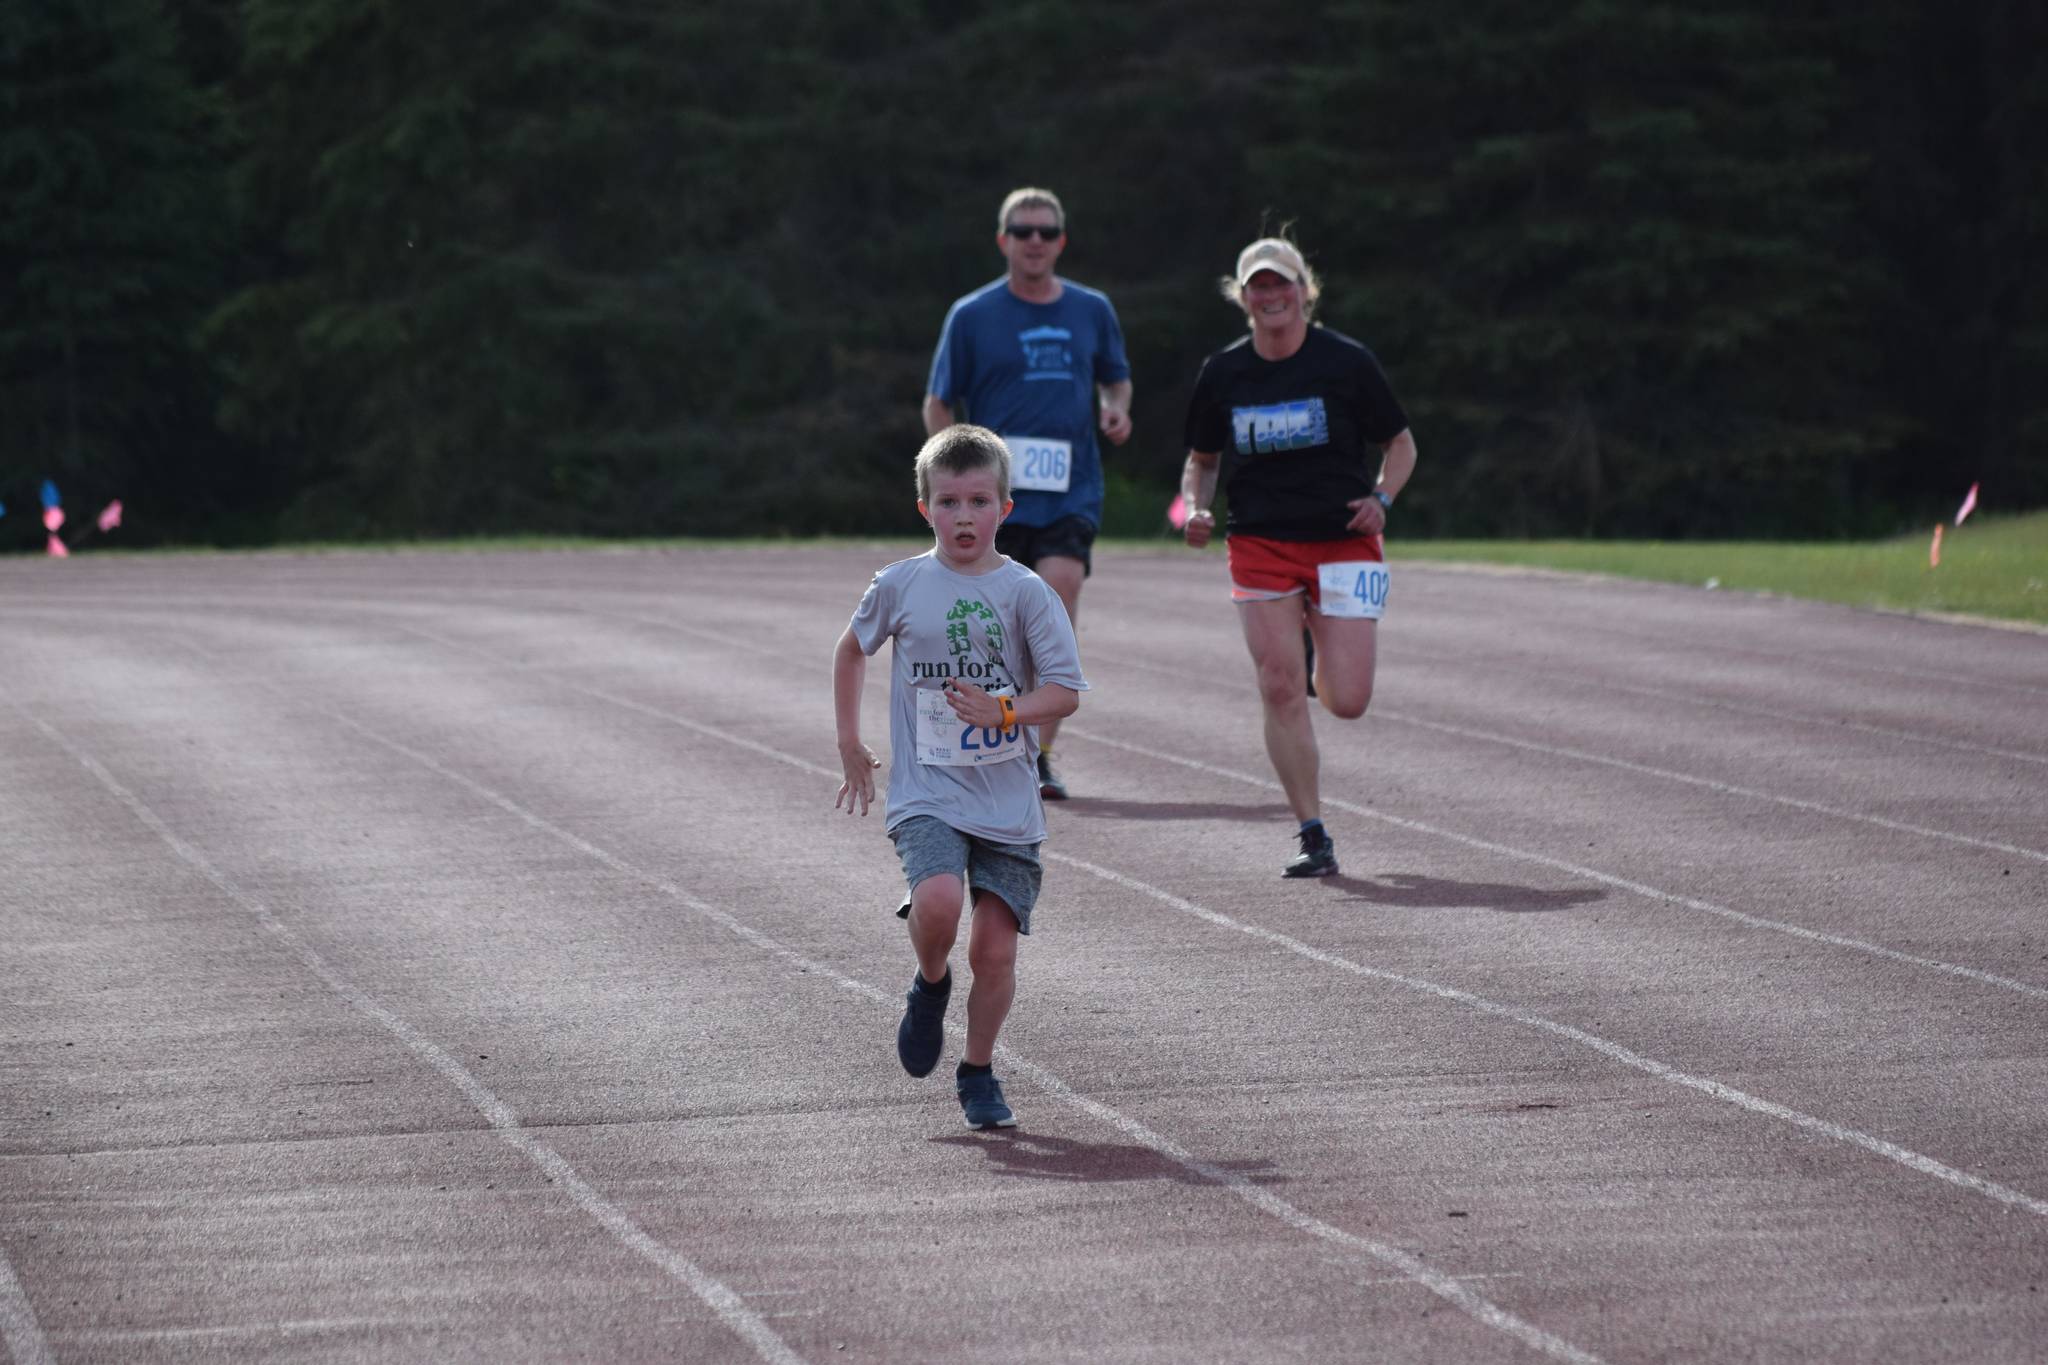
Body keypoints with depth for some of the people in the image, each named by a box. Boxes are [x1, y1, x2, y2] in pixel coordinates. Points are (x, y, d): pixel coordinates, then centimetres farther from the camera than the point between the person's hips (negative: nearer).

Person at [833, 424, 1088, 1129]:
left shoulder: (1025, 593, -3)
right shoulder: (901, 585, 1)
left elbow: (1066, 691, -4)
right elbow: (852, 649, 20)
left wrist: (1003, 712, -22)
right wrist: (850, 742, 18)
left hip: (1008, 800, 1)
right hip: (926, 793, 0)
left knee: (995, 950, 0)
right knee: (938, 901, -27)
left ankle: (978, 1072, 22)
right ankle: (929, 985, 6)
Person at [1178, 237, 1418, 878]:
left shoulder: (1345, 361, -4)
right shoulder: (1223, 373, 4)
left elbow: (1400, 445, 6)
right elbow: (1203, 459, 17)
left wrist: (1380, 499, -12)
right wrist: (1196, 508, -3)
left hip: (1343, 542, -2)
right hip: (1259, 544, 2)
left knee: (1347, 701, -8)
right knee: (1280, 692, -7)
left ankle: (1324, 673, 31)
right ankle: (1313, 837, 1)